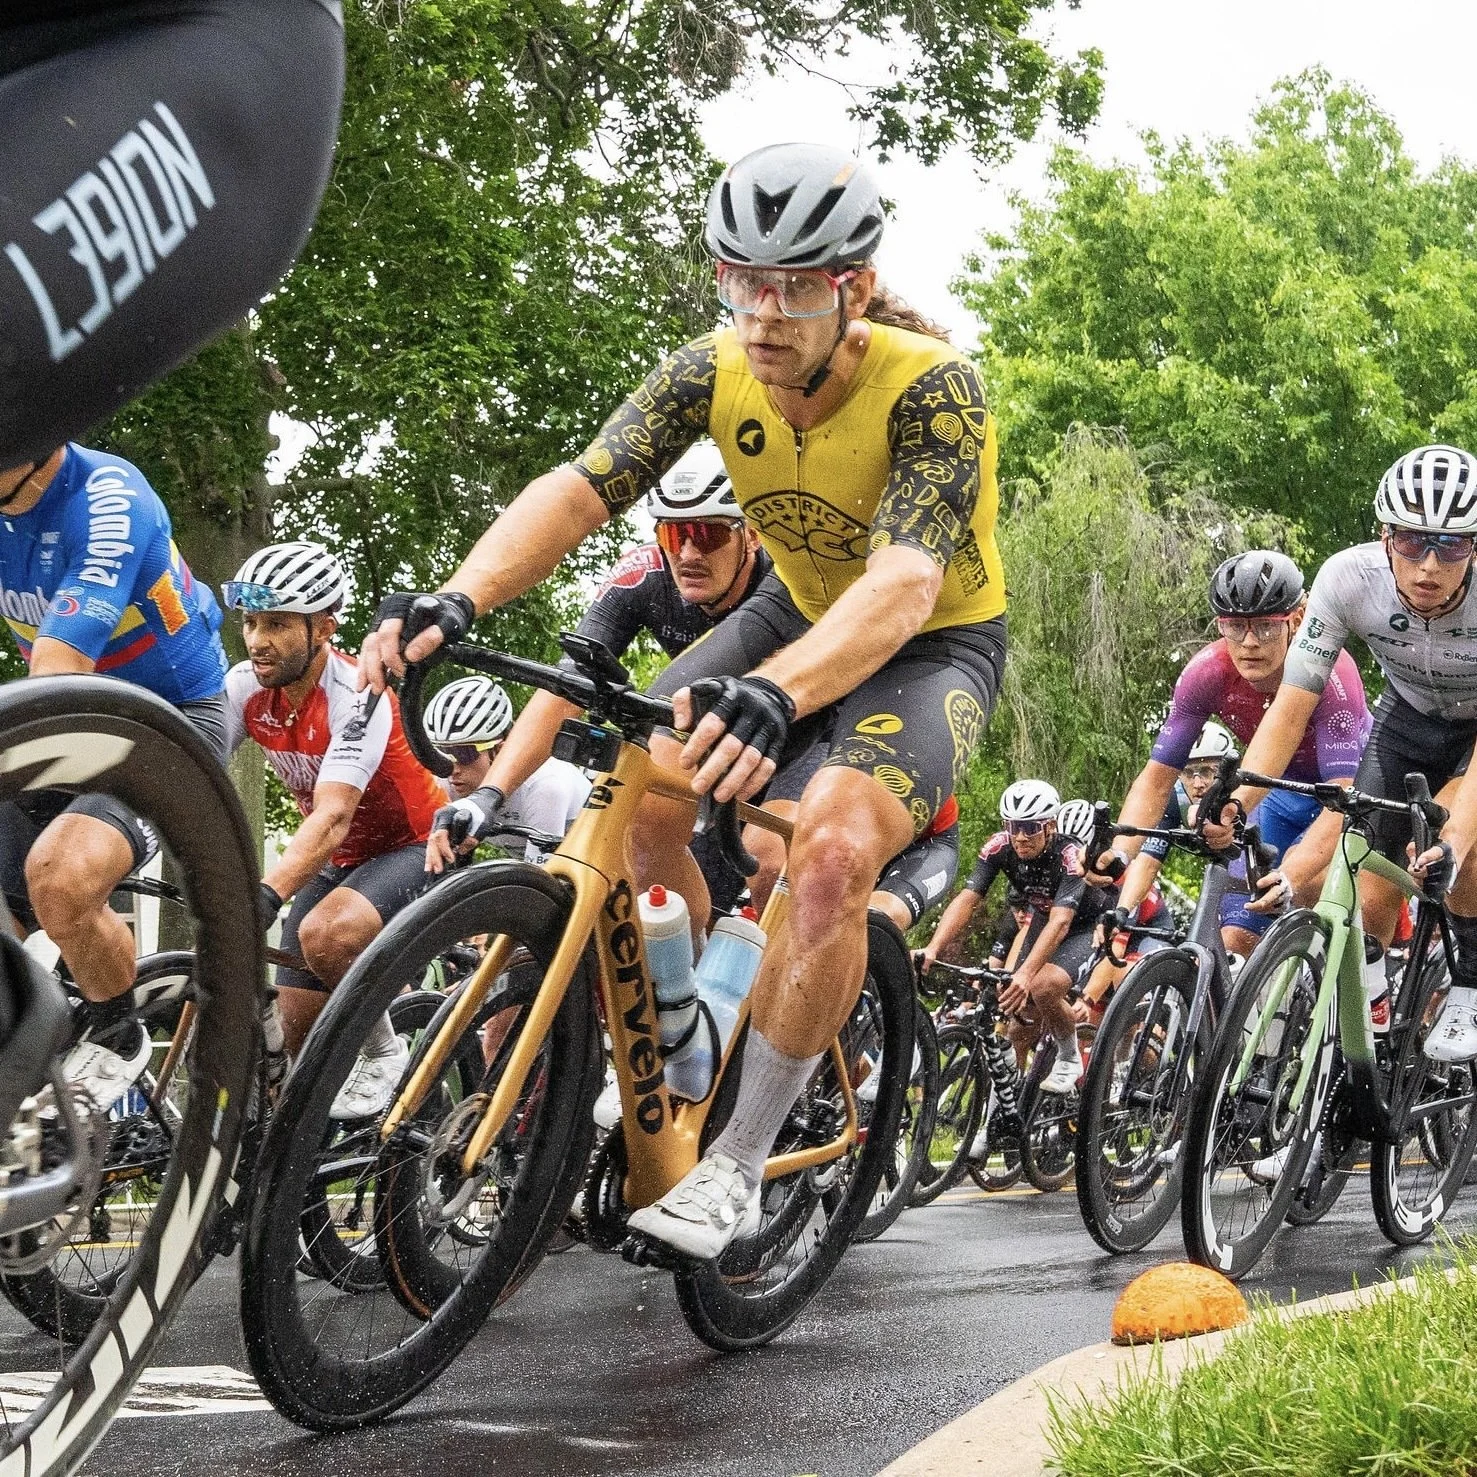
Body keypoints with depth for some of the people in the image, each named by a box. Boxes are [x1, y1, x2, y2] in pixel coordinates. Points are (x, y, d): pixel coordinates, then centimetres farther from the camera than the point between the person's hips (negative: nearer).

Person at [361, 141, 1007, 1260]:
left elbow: (902, 583, -46)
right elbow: (577, 490, -28)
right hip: (801, 610, 5)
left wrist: (773, 695, -65)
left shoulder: (930, 387, -32)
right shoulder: (715, 373, -18)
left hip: (935, 642, -5)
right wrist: (456, 603, -48)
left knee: (834, 849, -31)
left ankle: (739, 1167, -17)